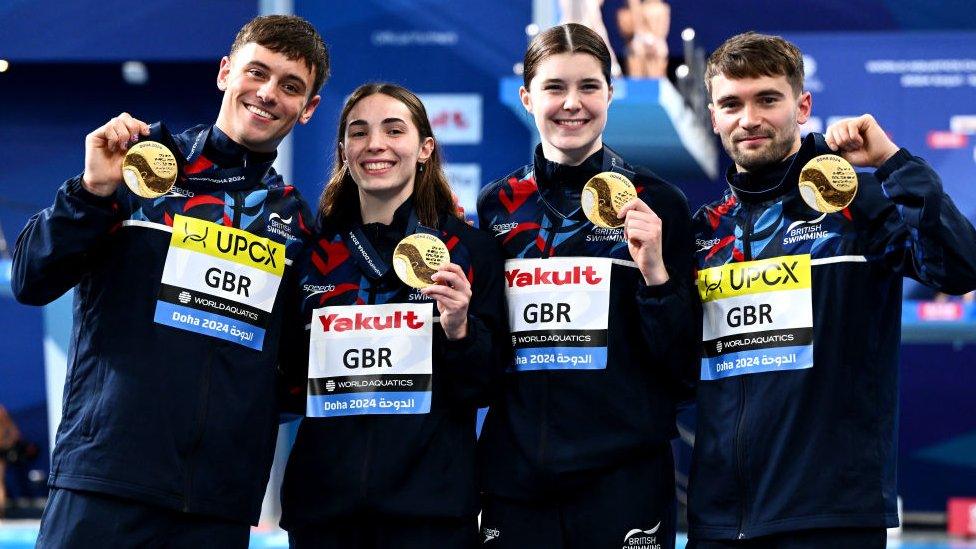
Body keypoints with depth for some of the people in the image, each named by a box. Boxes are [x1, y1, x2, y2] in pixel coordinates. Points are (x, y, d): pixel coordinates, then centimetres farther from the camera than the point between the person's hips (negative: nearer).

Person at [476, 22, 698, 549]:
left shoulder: (657, 204, 0)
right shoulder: (497, 205, 8)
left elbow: (686, 367, -2)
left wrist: (655, 272, -14)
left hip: (623, 478, -2)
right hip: (515, 475, 2)